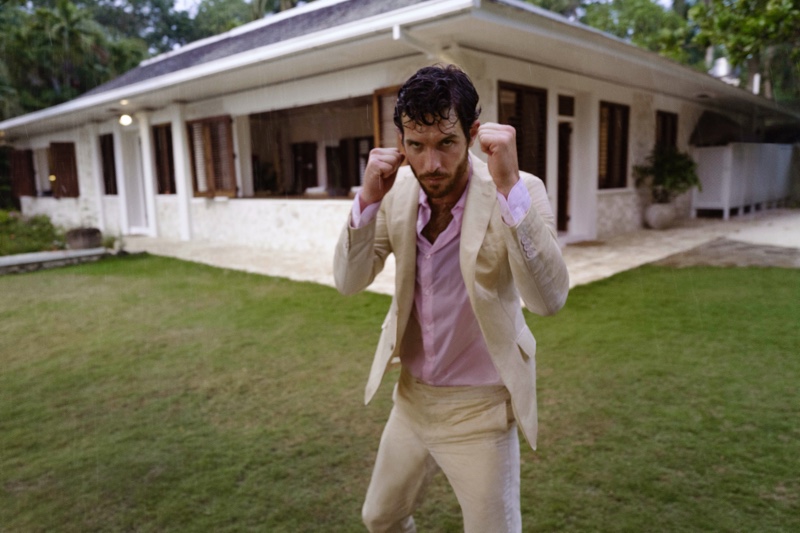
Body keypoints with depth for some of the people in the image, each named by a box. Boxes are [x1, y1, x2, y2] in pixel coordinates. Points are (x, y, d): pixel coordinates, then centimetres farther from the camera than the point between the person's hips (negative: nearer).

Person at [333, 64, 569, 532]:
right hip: (412, 398, 5)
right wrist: (368, 199, -23)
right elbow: (349, 282, -9)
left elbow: (550, 298, -32)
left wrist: (508, 186, -39)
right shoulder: (398, 191, -7)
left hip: (479, 409, -4)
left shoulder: (520, 192, -20)